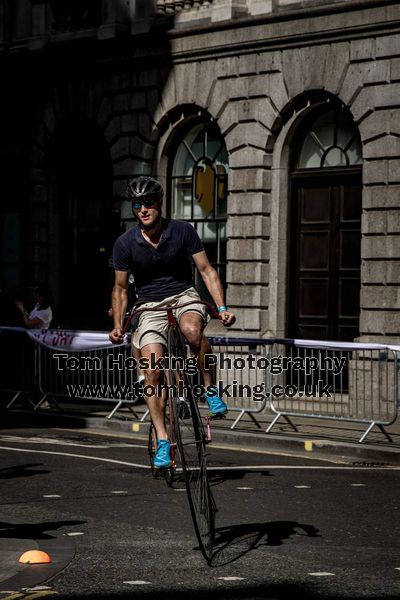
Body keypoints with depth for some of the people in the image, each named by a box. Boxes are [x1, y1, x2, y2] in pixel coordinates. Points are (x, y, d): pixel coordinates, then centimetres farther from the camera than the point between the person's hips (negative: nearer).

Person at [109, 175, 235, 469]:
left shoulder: (182, 231, -8)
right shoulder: (125, 243, -7)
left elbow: (207, 271, -3)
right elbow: (120, 288, 5)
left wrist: (222, 307, -15)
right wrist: (118, 325, -7)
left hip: (184, 296, -1)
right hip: (151, 307, 1)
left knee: (192, 330, -38)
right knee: (152, 371, -18)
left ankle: (211, 390, -17)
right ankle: (162, 441, -9)